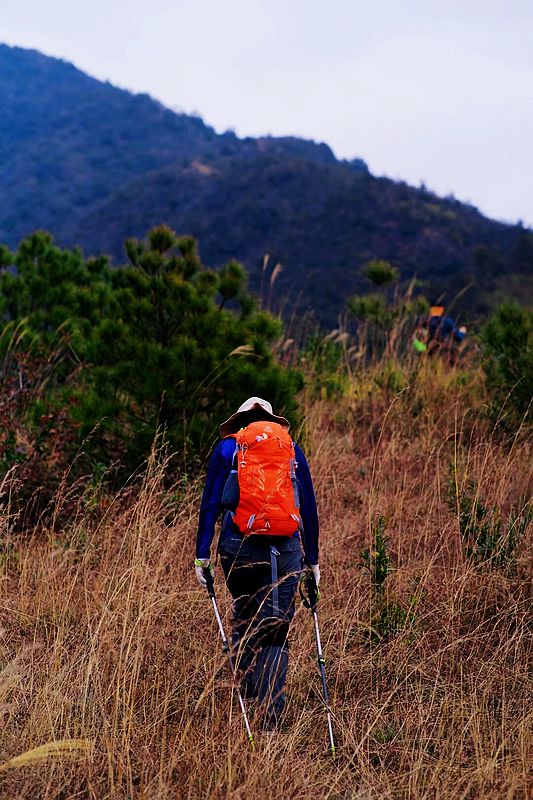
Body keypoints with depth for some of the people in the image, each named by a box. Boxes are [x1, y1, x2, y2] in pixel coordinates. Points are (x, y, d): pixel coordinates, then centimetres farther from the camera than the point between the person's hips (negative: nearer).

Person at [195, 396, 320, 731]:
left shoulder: (227, 447, 10)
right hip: (286, 550, 1)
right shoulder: (292, 450, 14)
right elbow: (310, 507, 13)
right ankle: (272, 716, -3)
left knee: (244, 615, 23)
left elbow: (210, 504, 3)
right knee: (276, 630, 3)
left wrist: (202, 554, 5)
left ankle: (244, 686, 15)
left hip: (239, 546, -1)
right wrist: (312, 559, 17)